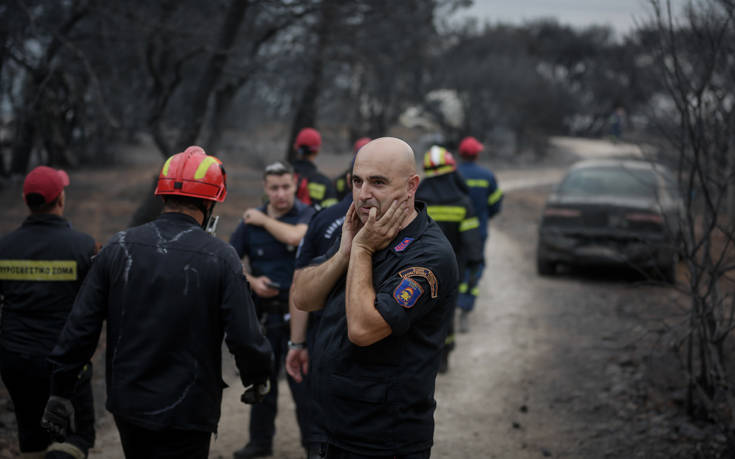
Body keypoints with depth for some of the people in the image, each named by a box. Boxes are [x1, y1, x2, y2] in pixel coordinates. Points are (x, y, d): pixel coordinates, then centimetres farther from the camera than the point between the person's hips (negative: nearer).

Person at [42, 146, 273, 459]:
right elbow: (245, 338, -13)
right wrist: (258, 380, 8)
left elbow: (80, 326, -1)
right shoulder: (220, 258, -12)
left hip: (127, 406, 4)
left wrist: (59, 390, 8)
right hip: (187, 415, -4)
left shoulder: (119, 248, -2)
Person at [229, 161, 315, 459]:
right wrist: (251, 281, -10)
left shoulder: (307, 215, -6)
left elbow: (295, 236, -27)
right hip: (263, 309, 4)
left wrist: (263, 220, -13)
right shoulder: (251, 220, 4)